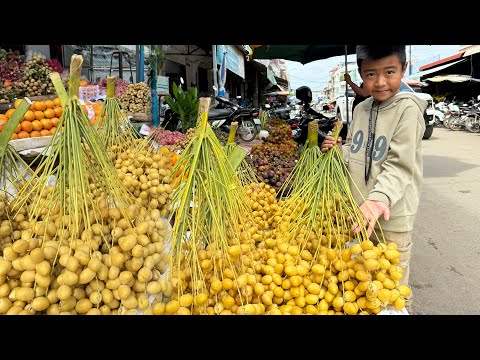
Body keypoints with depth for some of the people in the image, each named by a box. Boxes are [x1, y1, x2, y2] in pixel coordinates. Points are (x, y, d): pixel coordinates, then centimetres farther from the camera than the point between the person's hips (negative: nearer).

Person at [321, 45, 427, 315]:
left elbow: (400, 166, -20)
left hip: (392, 215, -6)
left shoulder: (408, 109, -12)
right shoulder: (361, 109, 7)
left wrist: (377, 200, -34)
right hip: (359, 212, 6)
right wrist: (338, 150, -3)